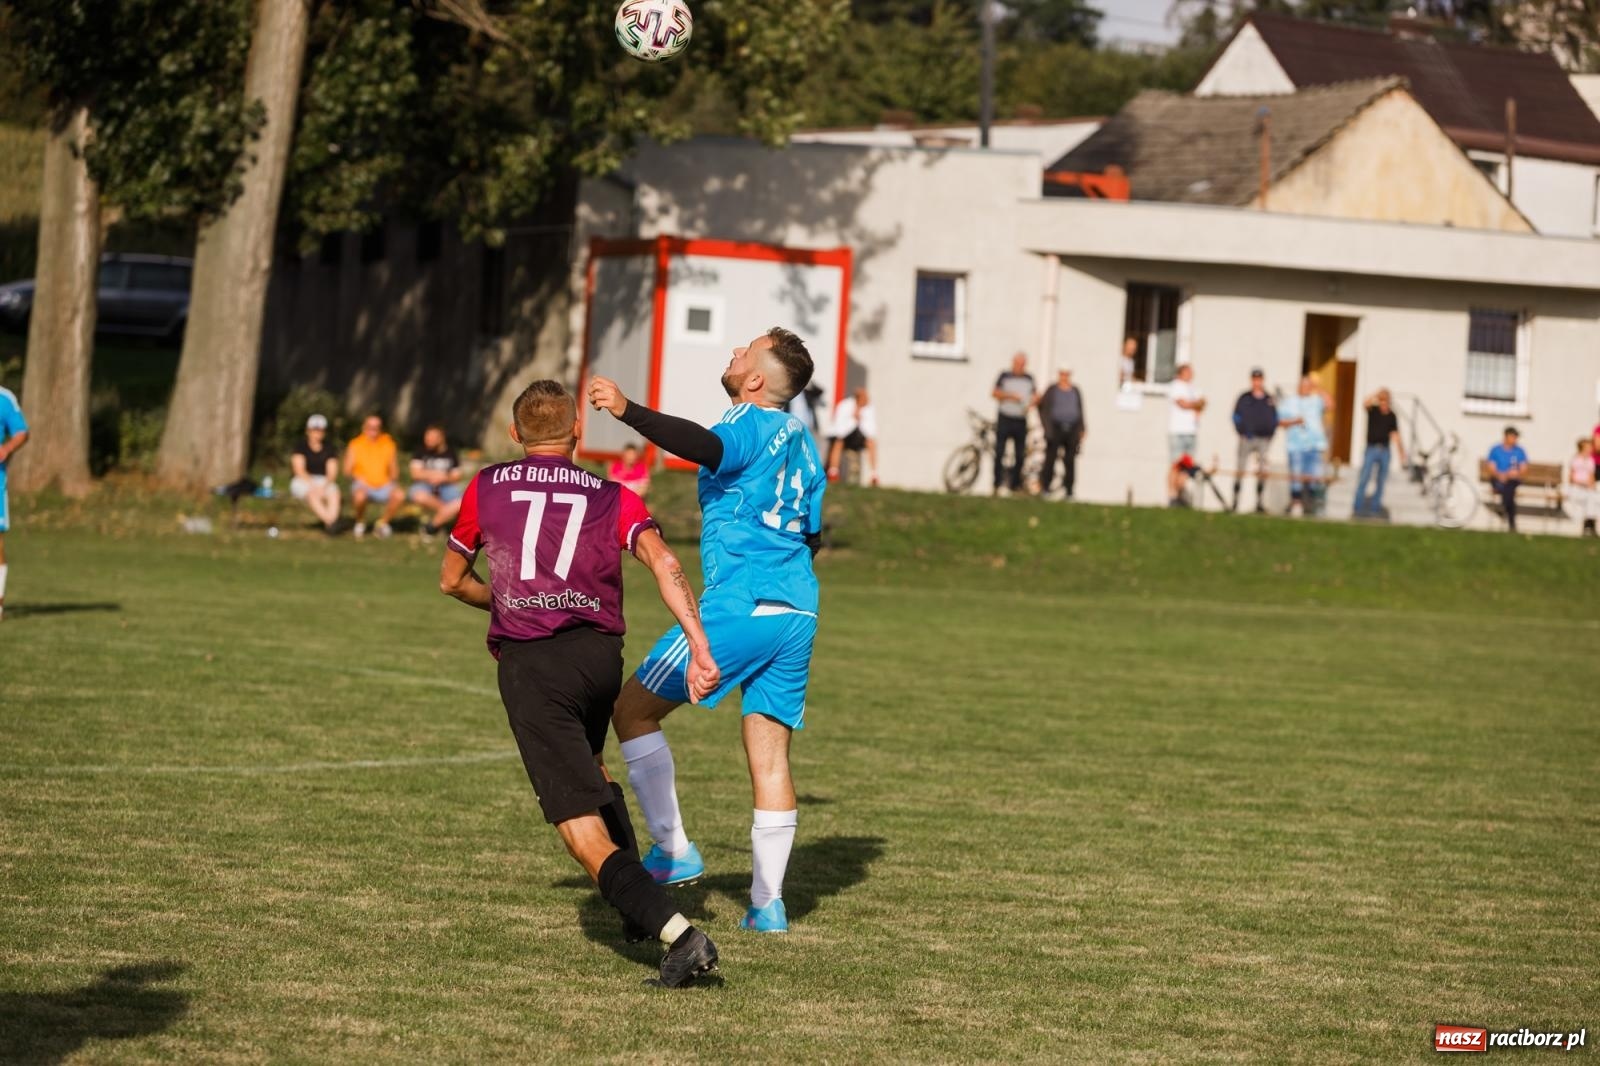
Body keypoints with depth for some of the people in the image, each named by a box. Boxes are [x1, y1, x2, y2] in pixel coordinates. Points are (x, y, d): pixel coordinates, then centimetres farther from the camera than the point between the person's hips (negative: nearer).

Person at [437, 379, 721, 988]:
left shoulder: (487, 489, 14)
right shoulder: (613, 498, 13)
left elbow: (452, 580, 26)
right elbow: (663, 561, -5)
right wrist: (699, 647, -11)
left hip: (529, 663, -3)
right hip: (602, 656, 3)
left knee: (582, 830, -6)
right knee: (589, 767, 35)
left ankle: (676, 933, -22)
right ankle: (640, 908, 29)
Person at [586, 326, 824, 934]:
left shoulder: (752, 425, -7)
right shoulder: (800, 440, 18)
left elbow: (705, 447, -30)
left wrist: (628, 410, -38)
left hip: (739, 606, -8)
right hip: (796, 612, 8)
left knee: (633, 710, 4)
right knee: (770, 756, 8)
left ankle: (673, 851, -1)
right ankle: (768, 903, 5)